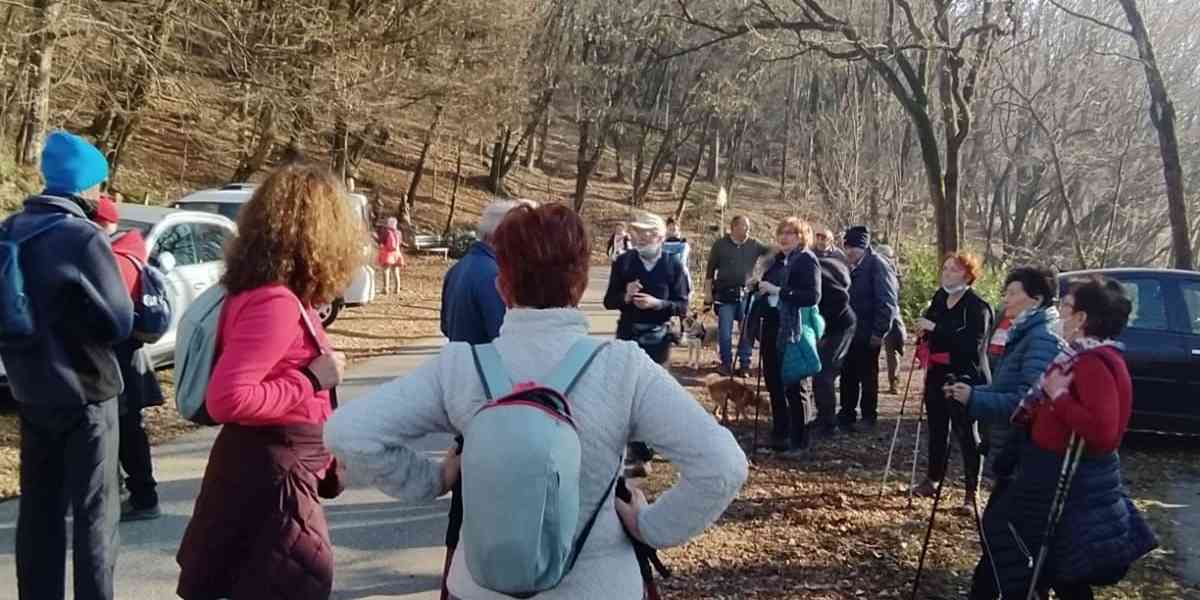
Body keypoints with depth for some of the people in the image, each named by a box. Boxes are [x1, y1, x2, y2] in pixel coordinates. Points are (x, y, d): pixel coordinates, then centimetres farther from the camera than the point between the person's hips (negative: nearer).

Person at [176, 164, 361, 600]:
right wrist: (314, 378, -21)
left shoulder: (275, 294, 5)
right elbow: (227, 400, -29)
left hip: (268, 466, 10)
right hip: (270, 473, -10)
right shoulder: (275, 302, -23)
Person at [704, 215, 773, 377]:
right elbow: (710, 270, 3)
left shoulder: (754, 245, 5)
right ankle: (726, 363, 15)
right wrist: (708, 293, 1)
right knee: (724, 332, 2)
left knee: (747, 330, 1)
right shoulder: (720, 245, 0)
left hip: (745, 294, 2)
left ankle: (744, 365, 10)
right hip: (724, 294, -1)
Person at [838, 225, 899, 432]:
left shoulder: (878, 265, -13)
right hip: (852, 331, 8)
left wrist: (879, 332, -19)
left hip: (868, 334, -8)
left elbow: (887, 302, -17)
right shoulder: (855, 267, 12)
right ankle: (847, 415, 23)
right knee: (848, 374, 13)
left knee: (868, 376, 3)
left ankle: (868, 419, 13)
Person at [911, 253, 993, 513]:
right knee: (937, 428, 16)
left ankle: (972, 493, 9)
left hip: (964, 378, -7)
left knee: (966, 433, 0)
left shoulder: (977, 306, -12)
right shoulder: (938, 298, 8)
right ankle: (932, 479, 30)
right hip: (937, 374, 7)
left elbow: (972, 343, -24)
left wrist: (935, 328, -24)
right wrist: (924, 330, 4)